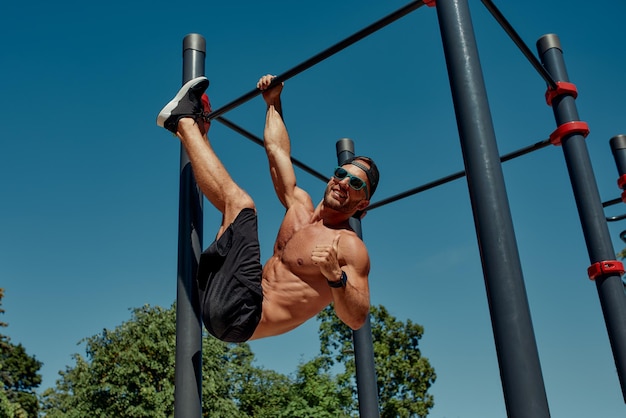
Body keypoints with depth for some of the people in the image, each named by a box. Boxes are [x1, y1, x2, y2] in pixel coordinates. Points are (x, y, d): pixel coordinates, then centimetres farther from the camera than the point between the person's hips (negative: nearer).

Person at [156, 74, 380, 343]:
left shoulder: (351, 247, -8)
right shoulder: (300, 208, 14)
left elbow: (357, 319, -19)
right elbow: (277, 149, 25)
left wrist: (336, 276, -37)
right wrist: (273, 102, 29)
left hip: (241, 318, -8)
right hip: (222, 303, 8)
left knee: (239, 201, -11)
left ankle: (184, 120, 5)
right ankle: (196, 126, 21)